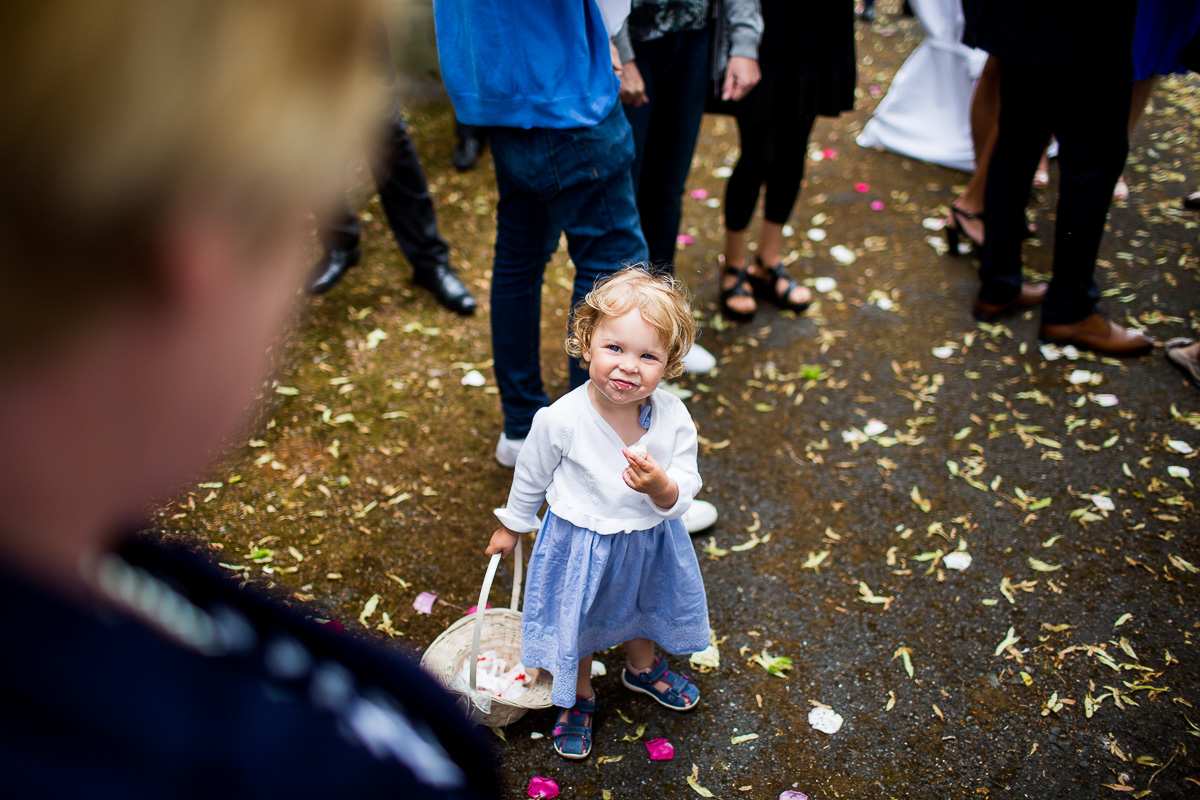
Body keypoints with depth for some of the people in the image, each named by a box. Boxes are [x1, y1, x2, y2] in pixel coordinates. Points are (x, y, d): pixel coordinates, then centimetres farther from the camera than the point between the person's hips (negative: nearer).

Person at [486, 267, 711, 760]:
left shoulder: (673, 418, -23)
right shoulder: (561, 419, -28)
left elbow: (683, 494, -17)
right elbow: (531, 476, -8)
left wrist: (661, 486, -41)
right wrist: (511, 526, 7)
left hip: (649, 543, 3)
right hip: (579, 544, -3)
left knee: (643, 608, 31)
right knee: (576, 626, 20)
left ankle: (642, 668, 64)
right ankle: (578, 698, 51)